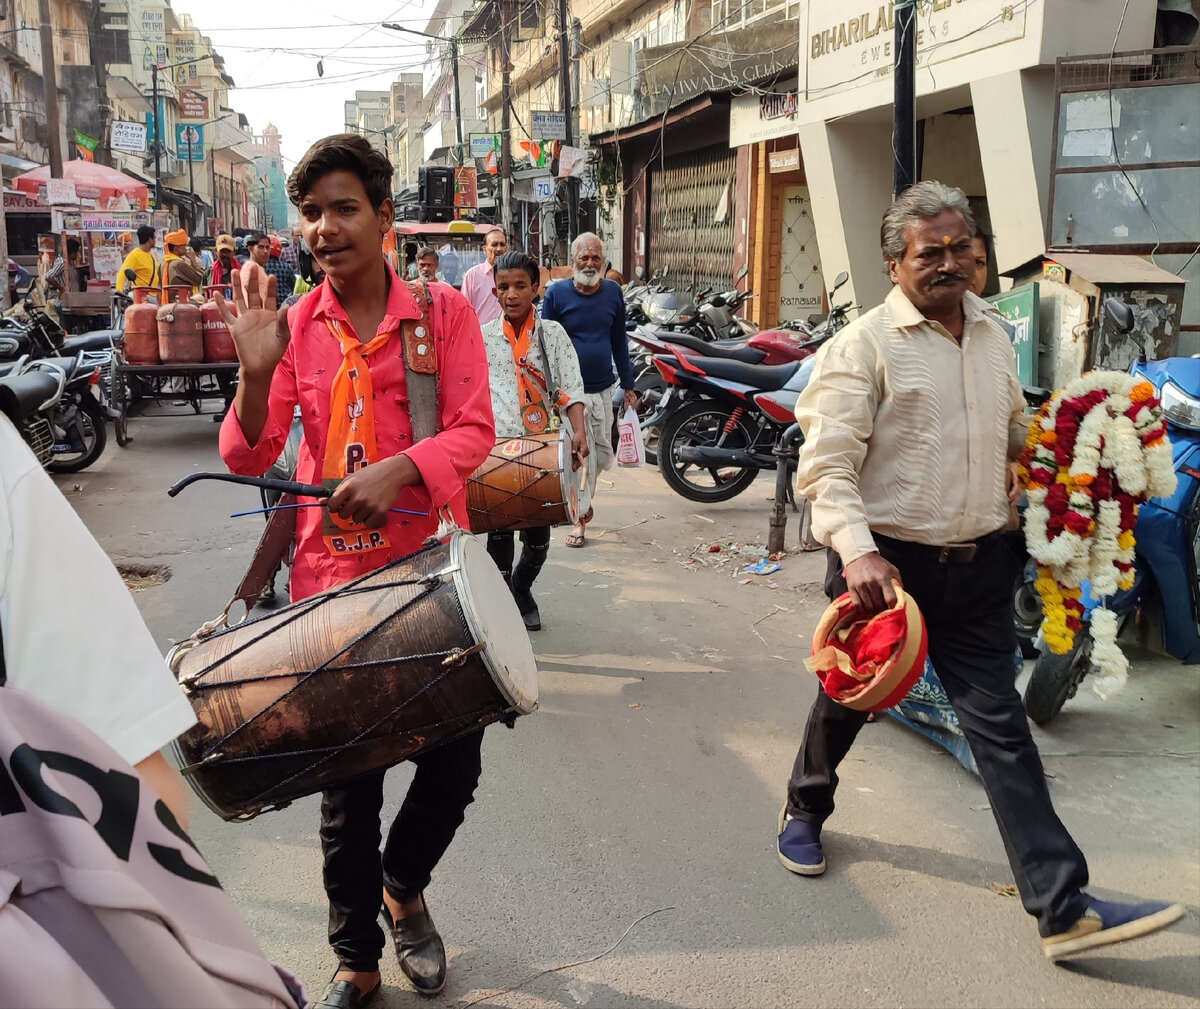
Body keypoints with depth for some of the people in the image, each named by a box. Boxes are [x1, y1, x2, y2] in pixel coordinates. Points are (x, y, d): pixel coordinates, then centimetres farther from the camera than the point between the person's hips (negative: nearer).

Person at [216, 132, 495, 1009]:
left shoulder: (442, 311, 0)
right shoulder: (294, 325, 4)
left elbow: (474, 430, -8)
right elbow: (248, 461, 1)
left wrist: (398, 467, -26)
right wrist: (256, 374, -17)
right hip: (332, 577, 1)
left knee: (454, 757, 7)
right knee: (348, 780, 9)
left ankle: (404, 885, 40)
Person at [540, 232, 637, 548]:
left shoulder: (613, 292, 5)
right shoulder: (557, 293, -5)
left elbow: (619, 341, 12)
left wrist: (628, 386, 12)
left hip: (603, 390, 4)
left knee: (601, 454, 11)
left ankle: (583, 500, 36)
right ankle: (579, 519, 11)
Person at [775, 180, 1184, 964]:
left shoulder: (993, 335, 10)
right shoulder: (866, 344, -10)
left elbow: (1017, 436, 25)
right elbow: (827, 463, -17)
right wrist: (857, 550, -29)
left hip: (978, 562, 4)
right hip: (888, 561, -4)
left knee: (1001, 727, 3)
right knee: (848, 701, 15)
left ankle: (1065, 910, 6)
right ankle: (806, 811, 43)